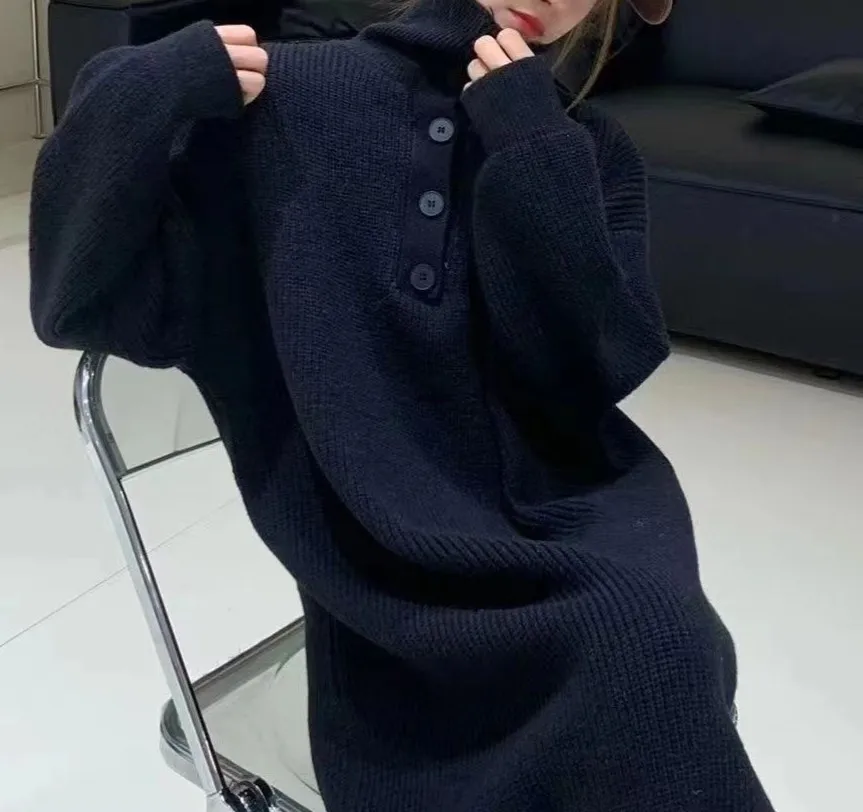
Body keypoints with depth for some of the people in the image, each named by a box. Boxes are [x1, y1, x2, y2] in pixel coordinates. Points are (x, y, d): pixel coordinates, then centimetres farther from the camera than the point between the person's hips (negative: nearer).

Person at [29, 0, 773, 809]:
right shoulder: (286, 100, 2)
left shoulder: (590, 150, 10)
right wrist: (146, 97, -16)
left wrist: (532, 152, -10)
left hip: (570, 516, 4)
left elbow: (586, 377, -5)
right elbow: (83, 303, -2)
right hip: (388, 552, -3)